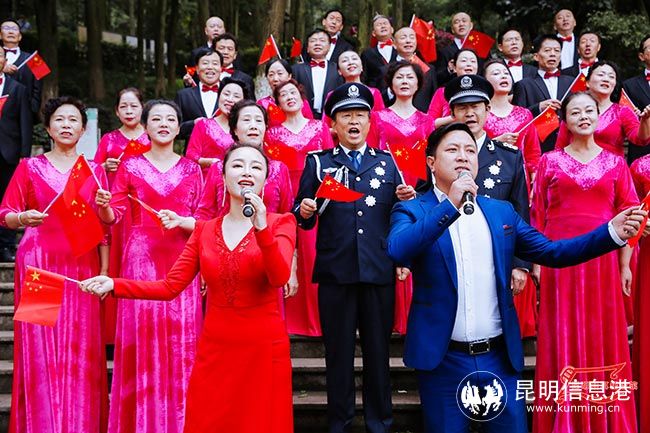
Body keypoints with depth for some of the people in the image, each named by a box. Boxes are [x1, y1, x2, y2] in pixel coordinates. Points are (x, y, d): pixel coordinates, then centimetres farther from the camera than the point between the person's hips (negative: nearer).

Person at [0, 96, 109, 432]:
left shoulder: (95, 171, 12)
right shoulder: (29, 167, 8)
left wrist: (104, 272, -1)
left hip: (82, 264, 1)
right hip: (39, 263, -1)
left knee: (81, 350, 0)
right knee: (40, 348, -4)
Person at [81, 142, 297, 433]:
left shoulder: (280, 222, -2)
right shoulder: (204, 230, 7)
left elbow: (280, 278, -18)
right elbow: (170, 286, 2)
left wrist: (261, 228, -31)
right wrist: (114, 285, -8)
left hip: (263, 348, -2)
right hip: (215, 347, 3)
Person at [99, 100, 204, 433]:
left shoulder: (191, 169, 11)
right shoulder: (130, 166, 8)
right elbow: (115, 215, 1)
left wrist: (179, 221, -9)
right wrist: (104, 206, -19)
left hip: (181, 259, 1)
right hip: (141, 258, -1)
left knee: (181, 337, -1)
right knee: (142, 335, -3)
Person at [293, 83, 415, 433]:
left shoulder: (386, 162, 13)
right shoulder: (318, 162, 9)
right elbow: (303, 220, 4)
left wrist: (405, 201, -9)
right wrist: (305, 211, -17)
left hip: (379, 272, 1)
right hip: (335, 272, -1)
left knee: (378, 351, 9)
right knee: (339, 352, 7)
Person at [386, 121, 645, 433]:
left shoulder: (502, 211, 10)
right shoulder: (412, 211, -2)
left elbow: (550, 252, 8)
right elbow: (397, 250, -21)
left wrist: (612, 232, -3)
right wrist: (450, 205, -26)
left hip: (500, 356, 3)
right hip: (443, 360, -3)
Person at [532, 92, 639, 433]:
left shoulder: (615, 162, 9)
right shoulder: (550, 161, 5)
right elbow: (537, 215, 2)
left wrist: (625, 266, -2)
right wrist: (536, 262, -4)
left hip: (602, 259, 1)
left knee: (603, 337, 6)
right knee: (563, 338, 3)